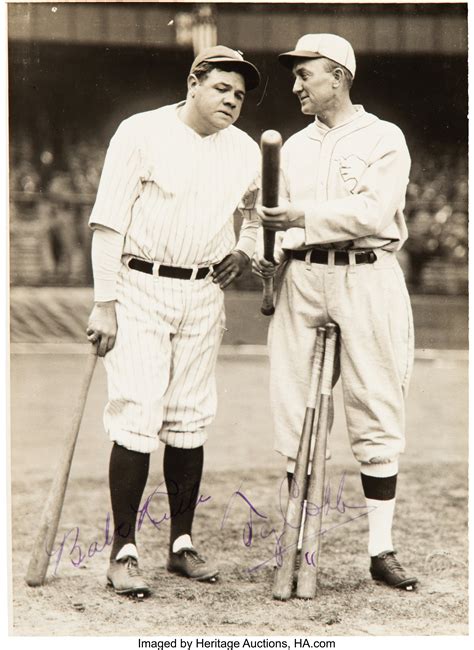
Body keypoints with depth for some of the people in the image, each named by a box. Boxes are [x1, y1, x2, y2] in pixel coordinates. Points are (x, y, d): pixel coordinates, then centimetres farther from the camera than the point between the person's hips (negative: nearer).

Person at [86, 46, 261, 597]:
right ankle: (123, 553, -3)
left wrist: (244, 251, 6)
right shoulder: (142, 133, -6)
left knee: (190, 421, 7)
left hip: (204, 295, 5)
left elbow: (259, 213, 26)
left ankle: (182, 545, 17)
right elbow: (108, 222, -9)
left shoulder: (246, 151, 8)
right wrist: (104, 303, -13)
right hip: (140, 288, -4)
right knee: (137, 417, -10)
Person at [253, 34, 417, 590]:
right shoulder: (294, 147, 19)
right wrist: (271, 258, 0)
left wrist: (304, 215, -17)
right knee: (293, 413, 2)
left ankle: (381, 549, 4)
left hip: (367, 278, -5)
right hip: (303, 278, 5)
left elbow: (373, 211, -12)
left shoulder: (384, 139, 2)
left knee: (376, 415, -3)